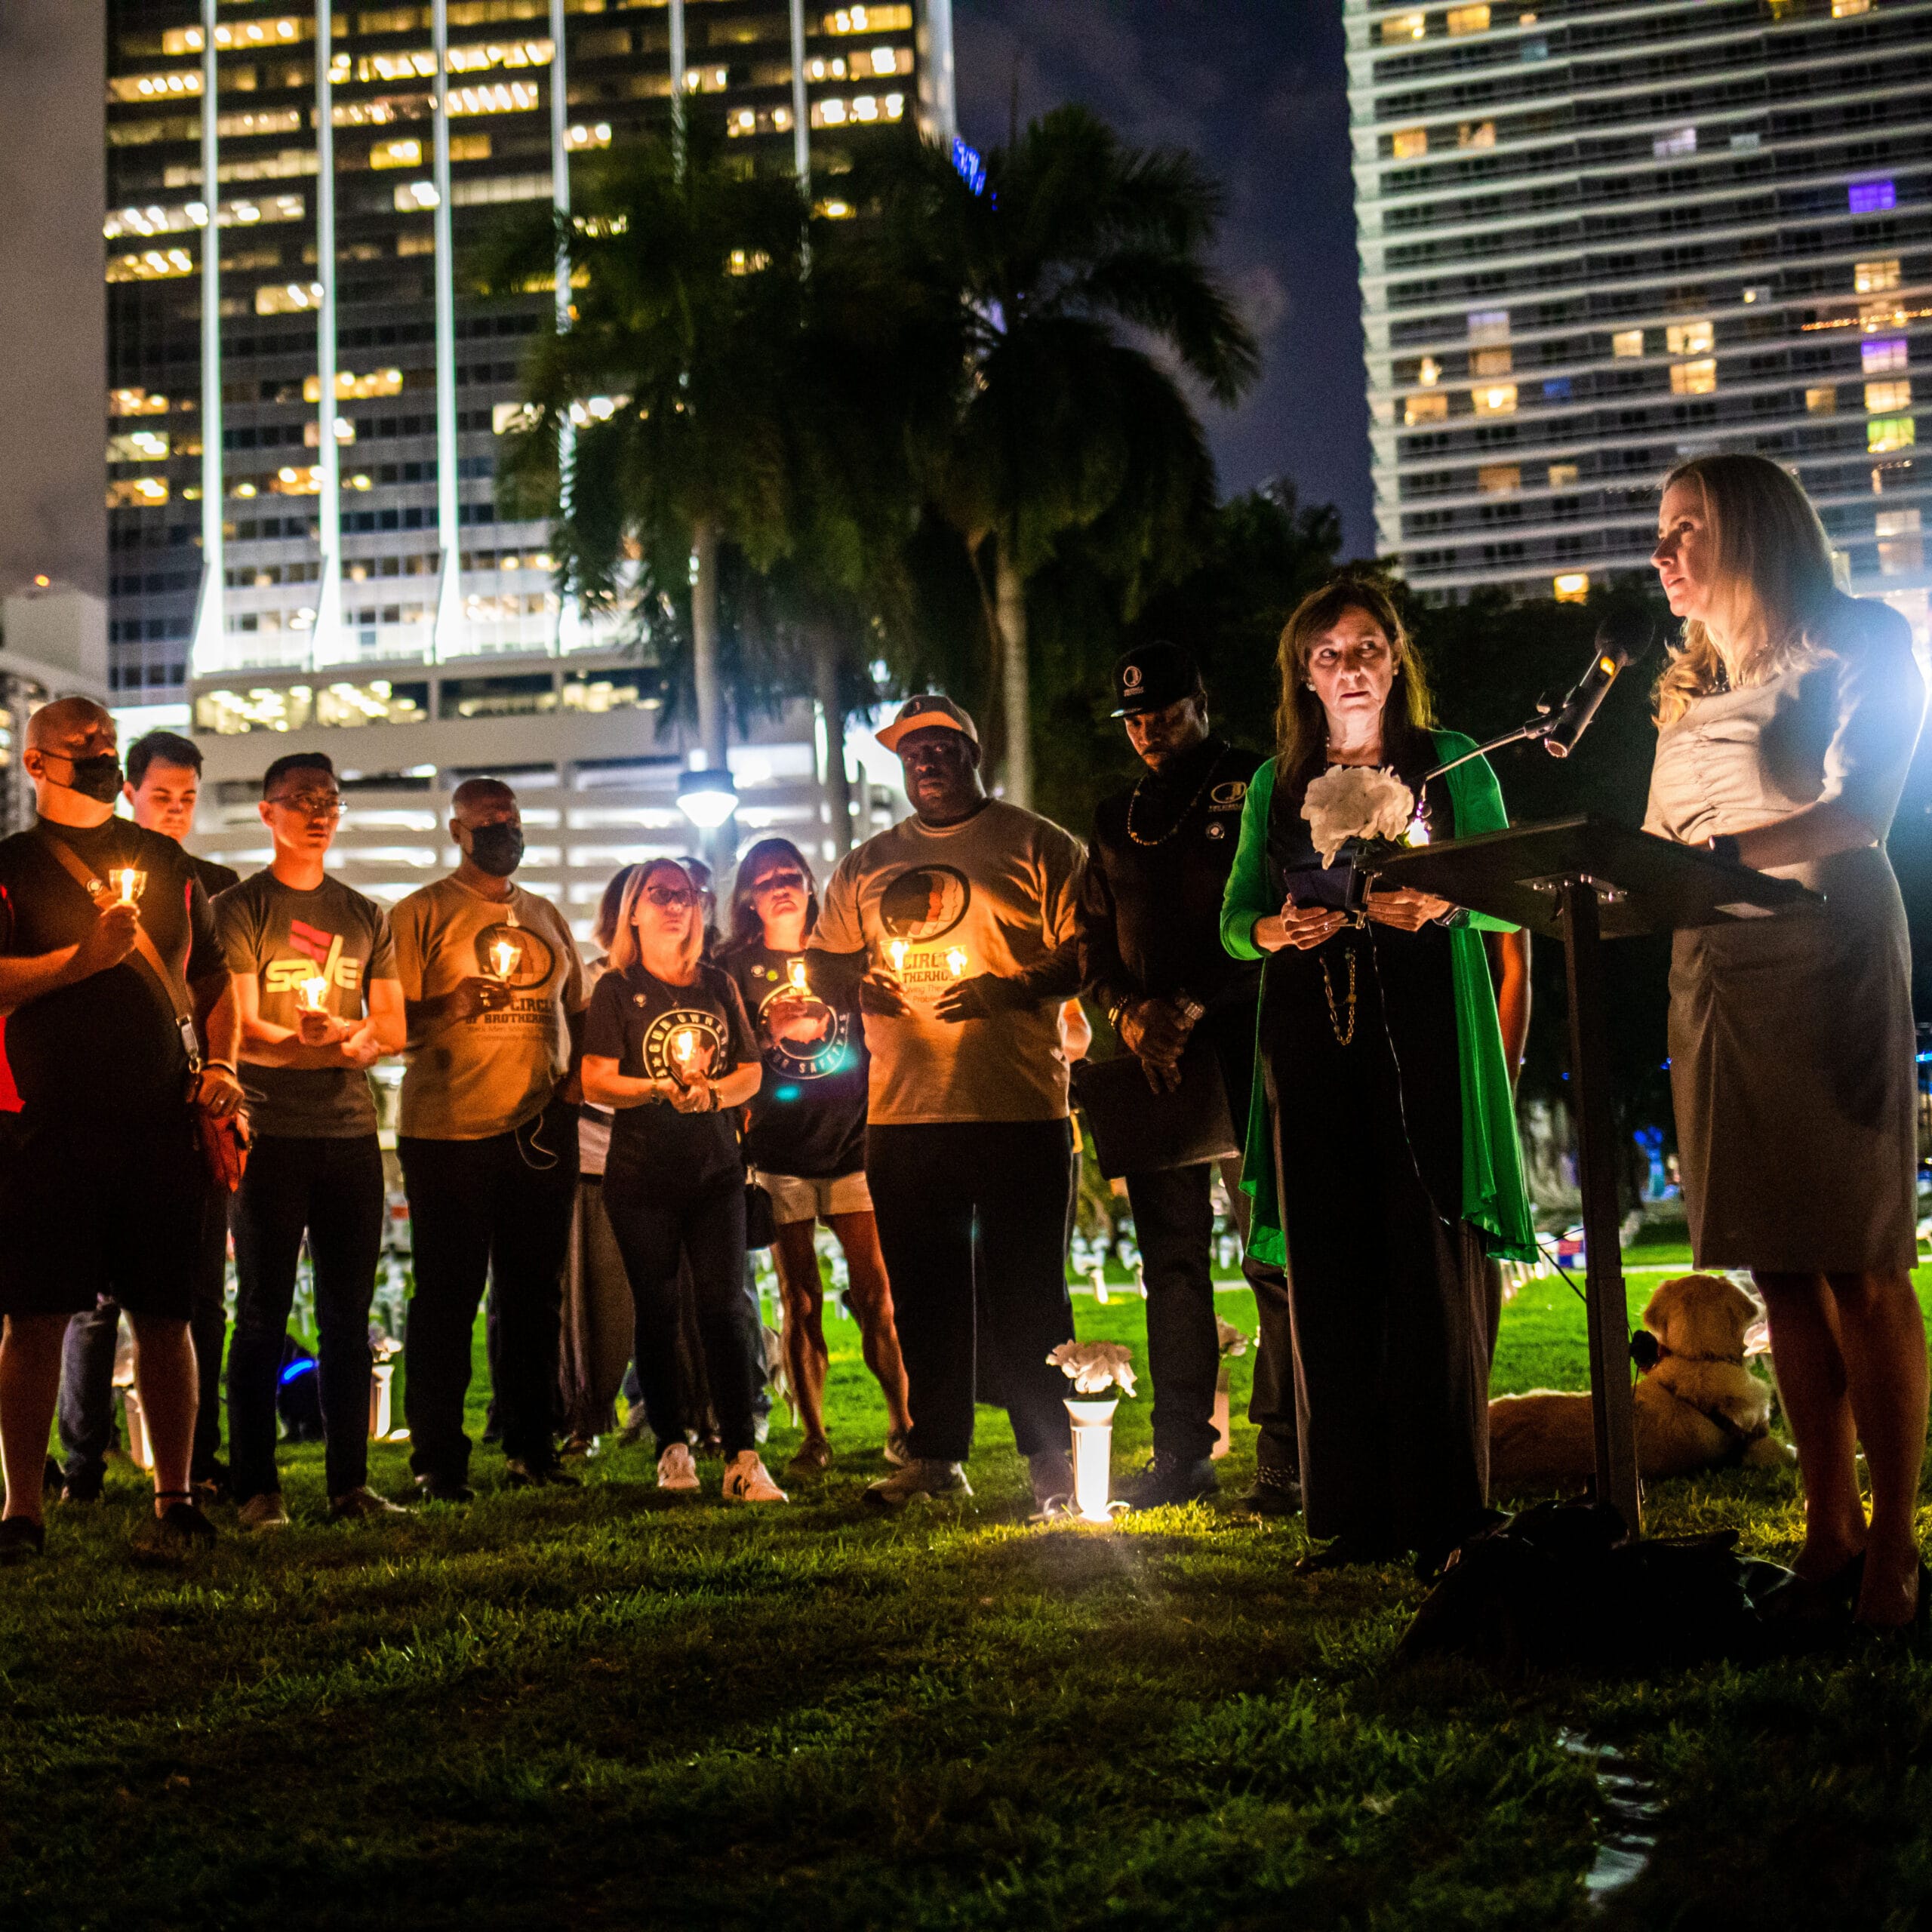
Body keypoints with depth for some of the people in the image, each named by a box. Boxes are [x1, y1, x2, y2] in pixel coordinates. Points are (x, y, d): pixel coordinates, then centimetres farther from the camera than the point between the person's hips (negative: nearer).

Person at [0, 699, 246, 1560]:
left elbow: (214, 980, 19)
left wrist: (217, 1066, 5)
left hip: (164, 1125, 3)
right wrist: (86, 956, -16)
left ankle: (175, 1496, 15)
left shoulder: (165, 862, 15)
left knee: (164, 1316, 5)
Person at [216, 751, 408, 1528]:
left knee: (348, 1317, 6)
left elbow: (392, 1029, 10)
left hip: (351, 1133, 4)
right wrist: (343, 1042, -13)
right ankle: (257, 1488, 4)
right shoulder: (238, 909, 1)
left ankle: (349, 1484, 12)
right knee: (263, 1315, -1)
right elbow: (241, 1032, -7)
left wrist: (323, 1034, -9)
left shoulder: (366, 917, 15)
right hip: (270, 1135, -4)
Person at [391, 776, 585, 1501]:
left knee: (534, 1294, 8)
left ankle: (532, 1449, 17)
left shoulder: (546, 916, 17)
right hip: (449, 1132, -5)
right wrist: (451, 1006, -20)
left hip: (540, 1129, 5)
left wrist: (576, 1079, 6)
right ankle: (437, 1462, 5)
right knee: (448, 1296, -2)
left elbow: (576, 1013, 23)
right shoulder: (421, 914, 1)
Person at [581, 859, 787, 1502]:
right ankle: (673, 1446, 17)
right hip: (642, 1176, -2)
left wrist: (711, 1094, -10)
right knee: (657, 1312, 4)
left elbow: (752, 1071, 11)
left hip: (716, 1167, 2)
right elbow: (596, 1082, -6)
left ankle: (741, 1460, -8)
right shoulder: (616, 990, 3)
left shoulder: (718, 985, 12)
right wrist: (660, 1091, -22)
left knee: (726, 1308, -6)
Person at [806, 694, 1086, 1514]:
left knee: (1027, 1292, -1)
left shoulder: (1039, 846, 3)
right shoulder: (866, 865, 16)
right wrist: (857, 979, -2)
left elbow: (1088, 952, -3)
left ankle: (1050, 1461, 9)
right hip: (901, 1110, 4)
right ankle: (936, 1458, 18)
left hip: (1018, 1109, -4)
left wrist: (1009, 990, -18)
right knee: (922, 1294, 8)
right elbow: (820, 961, 21)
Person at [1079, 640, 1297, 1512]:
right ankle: (1180, 1453, 10)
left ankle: (1282, 1458, -4)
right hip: (1152, 1056, 5)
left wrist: (1194, 1007, -12)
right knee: (1171, 1261, 5)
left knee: (1275, 1259, -7)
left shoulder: (1256, 790, 4)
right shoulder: (1116, 819, 20)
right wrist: (1129, 1012, 0)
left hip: (1245, 1044, -5)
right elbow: (1093, 938, 20)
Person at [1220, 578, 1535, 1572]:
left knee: (1432, 1266, -8)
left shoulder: (1452, 764, 10)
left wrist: (1441, 907, -14)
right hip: (1308, 1039, 3)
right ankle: (1356, 1516, 6)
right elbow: (1234, 916, 16)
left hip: (1424, 1035, -2)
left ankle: (1446, 1514, -2)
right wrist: (1271, 931, -6)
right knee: (1327, 1274, 0)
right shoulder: (1273, 786, 17)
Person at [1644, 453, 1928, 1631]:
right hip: (1713, 976, 6)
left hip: (1827, 959, -6)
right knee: (1779, 1267, 2)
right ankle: (1830, 1533, 6)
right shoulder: (1690, 691, 22)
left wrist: (1722, 854, -25)